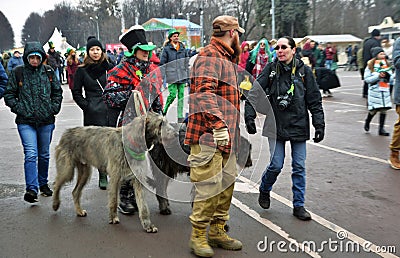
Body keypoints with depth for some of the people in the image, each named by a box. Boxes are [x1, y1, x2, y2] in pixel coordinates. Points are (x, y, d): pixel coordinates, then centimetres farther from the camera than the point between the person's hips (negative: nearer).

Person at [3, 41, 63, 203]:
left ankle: (43, 184, 30)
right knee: (31, 154, -14)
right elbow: (9, 94, 5)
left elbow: (58, 92, 14)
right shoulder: (18, 73, 0)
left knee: (44, 154, 14)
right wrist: (19, 109, -7)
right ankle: (31, 189, -13)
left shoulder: (49, 72, 5)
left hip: (46, 121, 3)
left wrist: (54, 108, 2)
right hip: (26, 122, -2)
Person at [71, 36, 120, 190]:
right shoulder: (82, 70, 4)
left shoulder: (109, 67, 9)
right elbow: (76, 92, 7)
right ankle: (102, 176, 6)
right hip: (93, 114, -1)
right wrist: (86, 106, -3)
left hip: (111, 111, 2)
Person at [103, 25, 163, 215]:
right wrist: (131, 94, -23)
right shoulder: (121, 71, -8)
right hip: (129, 123, -6)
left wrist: (159, 116, 18)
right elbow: (109, 96, -13)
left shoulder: (152, 69, 14)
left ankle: (134, 196, 27)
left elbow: (157, 95, 24)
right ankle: (124, 199, 12)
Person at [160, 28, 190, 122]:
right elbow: (162, 63, 1)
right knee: (172, 94, -12)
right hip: (171, 76, -4)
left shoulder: (183, 48, 14)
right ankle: (164, 111, 10)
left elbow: (187, 61, 21)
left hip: (182, 76, 4)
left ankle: (180, 116, 6)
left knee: (181, 95, 3)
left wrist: (187, 74, 16)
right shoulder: (166, 49, 1)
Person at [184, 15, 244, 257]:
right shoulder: (210, 57, -11)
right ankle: (198, 236, 8)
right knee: (210, 187, -7)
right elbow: (204, 93, -26)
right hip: (209, 137, -10)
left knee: (226, 185, 15)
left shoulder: (226, 59, 23)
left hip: (225, 138, 11)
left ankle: (218, 231, 28)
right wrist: (218, 124, -32)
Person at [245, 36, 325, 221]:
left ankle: (298, 205, 18)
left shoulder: (304, 71, 0)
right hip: (276, 125, -1)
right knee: (276, 165, -1)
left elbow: (315, 101, 2)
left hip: (298, 126, 1)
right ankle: (264, 190, 29)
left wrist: (319, 125, -2)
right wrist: (249, 117, -12)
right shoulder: (270, 69, -1)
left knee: (299, 166, 5)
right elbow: (254, 94, -2)